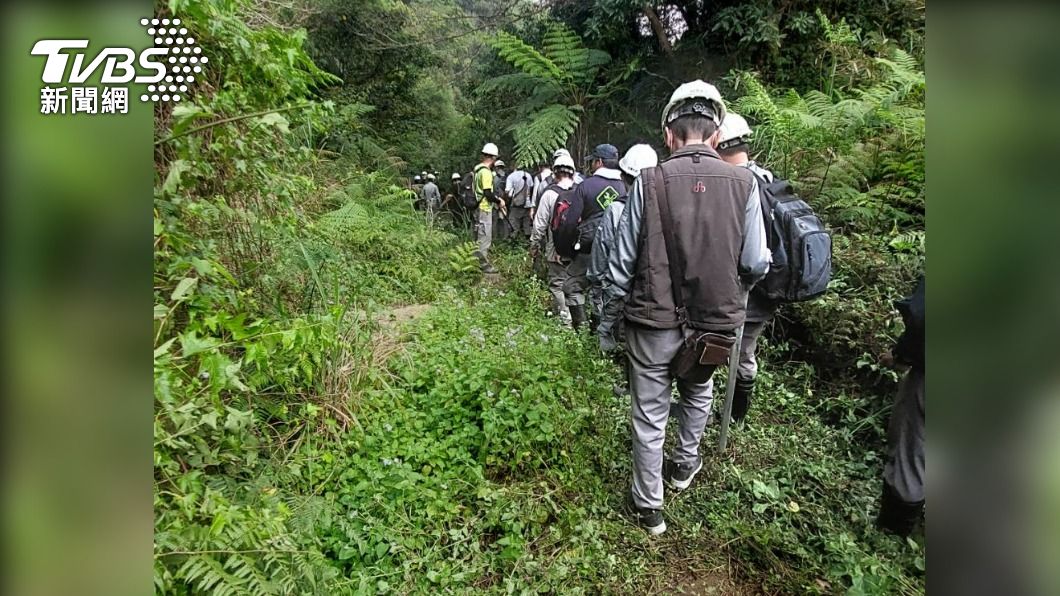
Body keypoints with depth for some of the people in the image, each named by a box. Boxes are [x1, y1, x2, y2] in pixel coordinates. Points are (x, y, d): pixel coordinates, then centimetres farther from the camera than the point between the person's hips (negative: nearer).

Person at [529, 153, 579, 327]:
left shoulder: (550, 193, -11)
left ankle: (564, 320, 7)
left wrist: (534, 247, 4)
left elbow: (540, 224, -8)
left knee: (557, 284, 6)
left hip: (556, 251, -4)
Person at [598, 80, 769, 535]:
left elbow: (622, 263, -9)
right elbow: (756, 263, -5)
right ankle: (685, 464, 49)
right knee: (698, 391, 30)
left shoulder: (650, 182, -11)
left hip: (654, 320, -2)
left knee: (650, 414, 12)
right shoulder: (743, 183, -7)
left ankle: (648, 506, 27)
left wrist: (608, 318, 4)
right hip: (715, 320, 3)